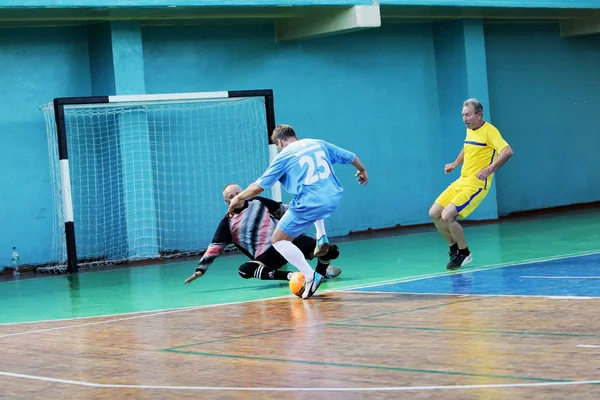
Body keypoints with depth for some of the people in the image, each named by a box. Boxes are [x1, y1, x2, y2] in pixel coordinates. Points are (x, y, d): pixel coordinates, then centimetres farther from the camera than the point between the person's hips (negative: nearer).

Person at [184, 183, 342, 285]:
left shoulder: (258, 202, 9)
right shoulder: (228, 222, 3)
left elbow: (283, 210, 19)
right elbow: (215, 247, 1)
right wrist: (200, 269, -6)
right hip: (266, 255, -2)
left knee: (331, 251, -17)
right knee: (245, 270, -35)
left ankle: (322, 270, 18)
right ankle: (290, 276, -37)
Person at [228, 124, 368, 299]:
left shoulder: (283, 156, 1)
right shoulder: (319, 144, 13)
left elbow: (259, 186, 3)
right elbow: (351, 157, 22)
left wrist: (239, 197, 20)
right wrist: (362, 170, 43)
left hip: (309, 204, -6)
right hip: (334, 199, 6)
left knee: (278, 240, 10)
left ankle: (310, 277, -6)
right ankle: (322, 237, 22)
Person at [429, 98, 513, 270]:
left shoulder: (489, 130, -13)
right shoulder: (469, 130, 12)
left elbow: (507, 152, -25)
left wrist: (489, 170, -31)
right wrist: (455, 163, 22)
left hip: (476, 184, -9)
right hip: (461, 181, 9)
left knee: (447, 216, -20)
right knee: (434, 214, 3)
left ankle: (464, 254, -1)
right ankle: (454, 248, 19)